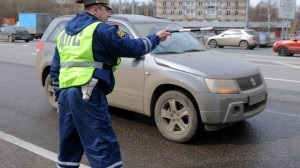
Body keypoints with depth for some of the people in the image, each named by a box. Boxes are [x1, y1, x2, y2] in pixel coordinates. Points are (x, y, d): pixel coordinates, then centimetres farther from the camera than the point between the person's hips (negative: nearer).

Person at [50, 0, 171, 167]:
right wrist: (156, 38, 11)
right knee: (103, 145, -6)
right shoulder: (100, 30, -5)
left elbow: (55, 69, 21)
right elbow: (133, 48, -4)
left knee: (69, 145, 18)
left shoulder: (65, 32, 19)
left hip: (66, 94, 8)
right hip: (88, 95, -8)